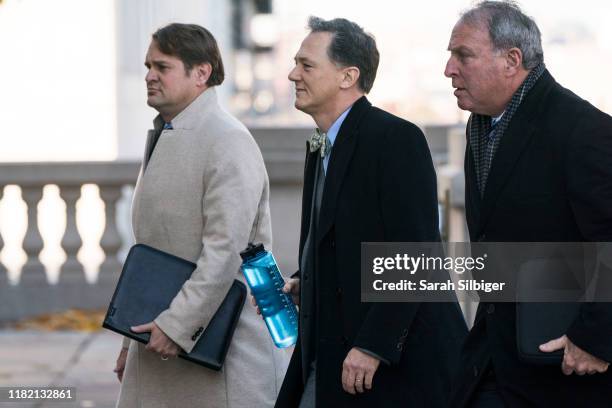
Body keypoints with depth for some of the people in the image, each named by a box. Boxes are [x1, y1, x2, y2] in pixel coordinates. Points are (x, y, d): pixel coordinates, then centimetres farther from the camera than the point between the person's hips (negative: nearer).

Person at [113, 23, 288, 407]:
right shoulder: (162, 137, 17)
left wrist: (176, 325, -22)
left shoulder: (228, 141, -12)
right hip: (162, 341, 8)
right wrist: (133, 340, 20)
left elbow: (227, 250, -20)